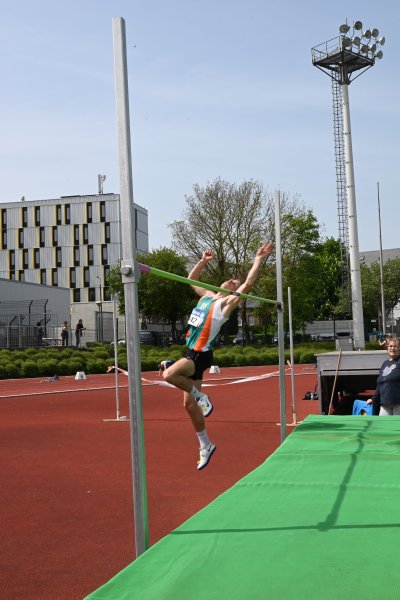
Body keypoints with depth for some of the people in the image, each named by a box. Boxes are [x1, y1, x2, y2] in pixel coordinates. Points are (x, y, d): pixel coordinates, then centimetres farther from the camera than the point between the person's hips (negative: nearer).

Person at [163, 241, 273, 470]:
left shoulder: (227, 303, -5)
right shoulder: (207, 296, 16)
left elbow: (248, 283, -15)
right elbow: (191, 279, 29)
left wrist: (259, 259, -12)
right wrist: (203, 261, 20)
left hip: (201, 355, -8)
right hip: (192, 353, 8)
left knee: (169, 374, -31)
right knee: (189, 404, 9)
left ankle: (202, 397, -7)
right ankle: (206, 446, 21)